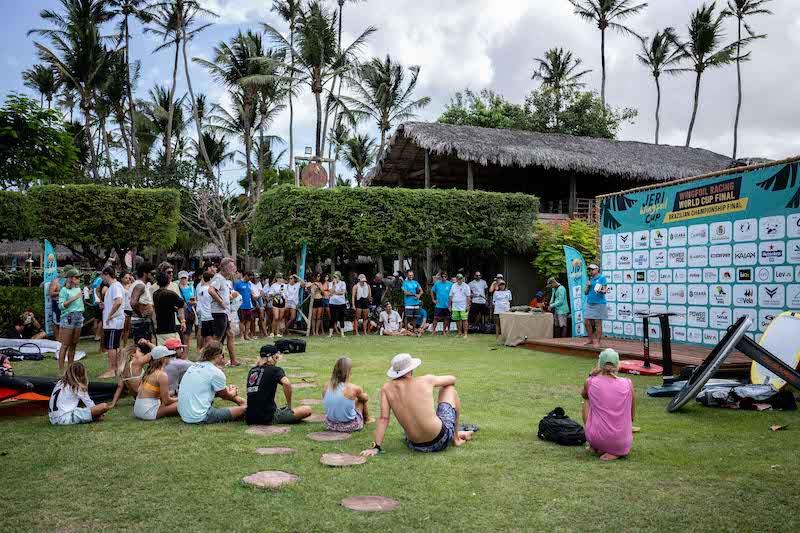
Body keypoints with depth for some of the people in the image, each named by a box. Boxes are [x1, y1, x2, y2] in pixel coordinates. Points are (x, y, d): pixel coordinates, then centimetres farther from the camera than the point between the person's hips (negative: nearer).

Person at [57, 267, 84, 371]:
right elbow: (61, 306, -13)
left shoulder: (78, 289, 14)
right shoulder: (64, 290, -5)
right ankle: (61, 369, -2)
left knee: (73, 345, 9)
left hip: (79, 317, 6)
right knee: (65, 345, -5)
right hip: (68, 318, -6)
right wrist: (73, 298, -18)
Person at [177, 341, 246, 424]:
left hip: (184, 415, 9)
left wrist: (227, 388, 28)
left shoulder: (193, 367, 12)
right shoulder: (216, 372, -10)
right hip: (200, 418, -9)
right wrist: (233, 393, 28)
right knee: (244, 407, -9)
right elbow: (225, 396, 9)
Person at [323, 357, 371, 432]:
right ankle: (367, 419, 45)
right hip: (350, 427, -4)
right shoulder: (353, 388, -21)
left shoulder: (325, 386, -11)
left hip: (330, 426, 4)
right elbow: (366, 398, 2)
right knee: (361, 399, 21)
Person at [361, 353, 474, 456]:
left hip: (416, 446, 3)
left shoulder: (386, 389, -3)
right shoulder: (426, 380, -7)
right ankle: (456, 437, 32)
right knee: (449, 388, 19)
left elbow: (383, 418, -9)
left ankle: (455, 434, 51)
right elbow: (452, 379, 11)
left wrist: (376, 447, -5)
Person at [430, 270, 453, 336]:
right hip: (438, 305, 0)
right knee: (436, 318, -4)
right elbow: (432, 291, 13)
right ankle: (433, 330, 3)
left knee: (446, 318, 7)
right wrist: (433, 299, 6)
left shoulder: (450, 284, -3)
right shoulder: (437, 283, 0)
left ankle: (444, 330, 19)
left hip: (447, 305, 0)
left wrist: (450, 302, -1)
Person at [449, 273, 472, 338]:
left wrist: (467, 305, -10)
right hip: (455, 306, 4)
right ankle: (459, 333, 17)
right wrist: (450, 305, 11)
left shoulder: (466, 286, 0)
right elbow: (451, 296, 15)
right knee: (457, 320, 7)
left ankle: (465, 334, -4)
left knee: (464, 320, -7)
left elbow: (468, 296, -3)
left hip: (463, 307, -4)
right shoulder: (453, 286, 12)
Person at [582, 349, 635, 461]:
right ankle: (618, 451, 9)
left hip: (596, 439, -1)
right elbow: (632, 416, 8)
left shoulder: (590, 382, -6)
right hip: (622, 443, 1)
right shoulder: (628, 384, -4)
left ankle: (596, 447, 20)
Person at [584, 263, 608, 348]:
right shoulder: (590, 279, 16)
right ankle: (591, 339, 18)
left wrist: (601, 290, -27)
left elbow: (604, 290, -6)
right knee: (586, 322, 5)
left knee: (598, 323, -4)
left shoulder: (602, 278, 0)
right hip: (589, 303, 6)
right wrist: (588, 286, -2)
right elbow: (585, 292, 16)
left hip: (599, 303, -6)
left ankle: (597, 342, 0)